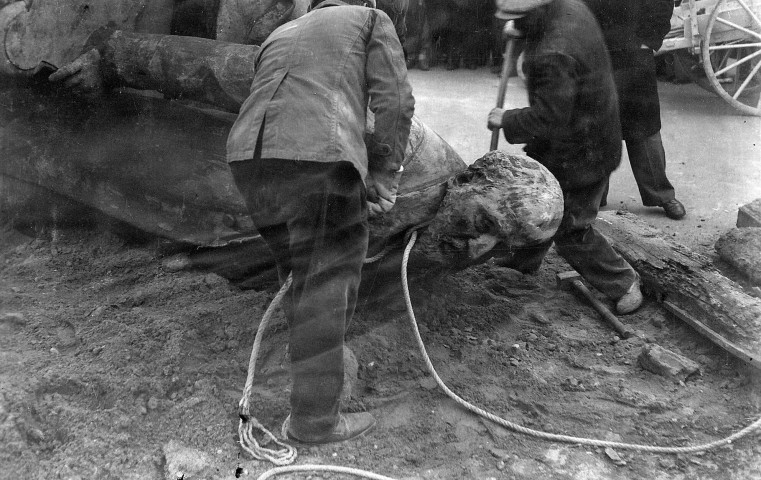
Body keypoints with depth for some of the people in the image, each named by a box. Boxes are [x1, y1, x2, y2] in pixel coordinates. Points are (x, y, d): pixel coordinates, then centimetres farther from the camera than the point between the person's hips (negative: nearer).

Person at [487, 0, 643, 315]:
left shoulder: (553, 56, -34)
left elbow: (548, 118, -29)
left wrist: (506, 120, -15)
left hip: (577, 155, -10)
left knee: (569, 229, 2)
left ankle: (622, 284, 18)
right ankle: (521, 261, 44)